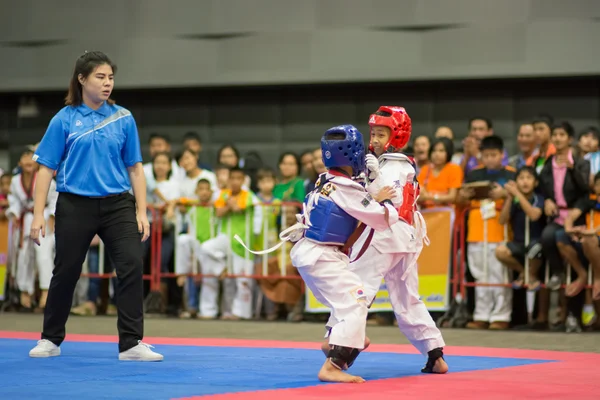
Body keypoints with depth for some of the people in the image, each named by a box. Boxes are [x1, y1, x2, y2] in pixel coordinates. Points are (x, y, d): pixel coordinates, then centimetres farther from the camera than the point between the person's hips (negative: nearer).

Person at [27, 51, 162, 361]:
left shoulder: (123, 118, 2)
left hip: (117, 204, 1)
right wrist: (38, 215, -6)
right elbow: (46, 169, 0)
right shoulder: (65, 120, -3)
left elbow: (135, 168, 7)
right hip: (75, 206, -1)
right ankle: (50, 340, 28)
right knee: (66, 273, 9)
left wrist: (141, 212, 1)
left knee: (132, 265, -13)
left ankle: (131, 344, -7)